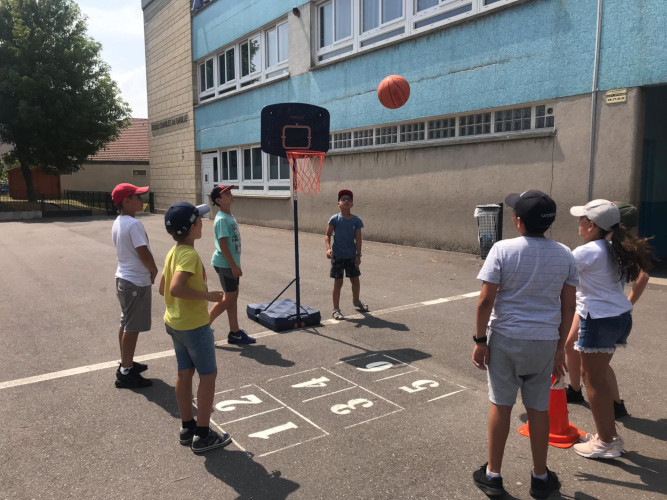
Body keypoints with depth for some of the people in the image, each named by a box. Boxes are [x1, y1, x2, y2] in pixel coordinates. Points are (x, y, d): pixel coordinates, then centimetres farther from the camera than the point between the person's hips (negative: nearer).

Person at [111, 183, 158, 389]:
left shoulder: (116, 223, 9)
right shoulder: (134, 224, -20)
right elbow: (144, 253, -22)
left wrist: (149, 270, 10)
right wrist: (154, 271, -4)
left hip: (123, 278, 10)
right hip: (137, 282, -10)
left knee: (125, 324, 19)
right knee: (132, 328, -1)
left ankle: (126, 363, 32)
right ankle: (126, 373, 7)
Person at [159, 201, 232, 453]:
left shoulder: (173, 252, 6)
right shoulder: (190, 255, -23)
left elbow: (163, 288, 12)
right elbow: (176, 289, -34)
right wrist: (207, 295, -25)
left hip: (174, 323, 9)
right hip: (194, 326, -9)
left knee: (184, 373, 16)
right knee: (208, 376, 3)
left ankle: (187, 428, 29)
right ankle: (202, 435, 11)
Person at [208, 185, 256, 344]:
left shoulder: (229, 216, 12)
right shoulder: (222, 219, -19)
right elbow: (223, 244, -22)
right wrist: (234, 266, -22)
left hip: (231, 263, 10)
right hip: (225, 264, -10)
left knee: (233, 297, 12)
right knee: (229, 298, -2)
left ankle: (235, 333, 19)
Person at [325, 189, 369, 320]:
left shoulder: (356, 220, -3)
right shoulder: (335, 219, -8)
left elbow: (358, 239, -2)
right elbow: (327, 235, -4)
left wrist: (358, 255, -6)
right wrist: (328, 248, -19)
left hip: (352, 256, 3)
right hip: (338, 256, -3)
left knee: (355, 280, 15)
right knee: (338, 282, 1)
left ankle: (356, 301, 42)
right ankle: (336, 309, 11)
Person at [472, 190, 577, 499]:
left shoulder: (503, 249, -12)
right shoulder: (564, 255, 0)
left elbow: (485, 301, -14)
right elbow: (568, 306, 3)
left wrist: (480, 340, -4)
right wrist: (560, 347, 12)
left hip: (505, 338, -3)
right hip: (544, 341, 3)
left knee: (500, 404, 10)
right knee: (538, 408, 15)